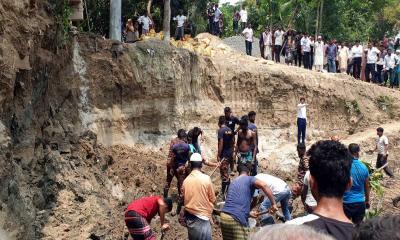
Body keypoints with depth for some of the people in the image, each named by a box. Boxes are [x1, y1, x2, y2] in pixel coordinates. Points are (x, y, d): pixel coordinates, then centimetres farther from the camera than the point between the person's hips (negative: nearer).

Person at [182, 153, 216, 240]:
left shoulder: (186, 180, 0)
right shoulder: (206, 178, -11)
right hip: (202, 217, -5)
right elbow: (212, 199, -2)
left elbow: (184, 199, 10)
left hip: (189, 216, 6)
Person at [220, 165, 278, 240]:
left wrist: (248, 213, 51)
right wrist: (273, 204, -14)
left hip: (224, 216, 7)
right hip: (236, 218, -7)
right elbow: (263, 185, -17)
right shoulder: (250, 179, 5)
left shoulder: (234, 182, 27)